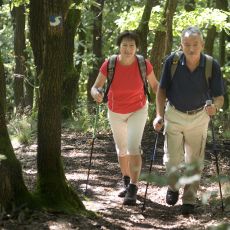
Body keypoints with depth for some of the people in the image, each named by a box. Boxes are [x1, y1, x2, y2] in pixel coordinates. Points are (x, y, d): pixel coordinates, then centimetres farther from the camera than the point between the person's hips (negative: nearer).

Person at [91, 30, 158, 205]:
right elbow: (95, 87, -18)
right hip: (116, 112, 2)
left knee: (133, 147, -21)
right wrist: (96, 94, -42)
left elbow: (155, 85, -7)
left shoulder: (144, 64, -23)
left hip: (138, 110, -2)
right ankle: (127, 183, 39)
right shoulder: (109, 64, -23)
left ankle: (133, 189, -19)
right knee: (122, 149, 17)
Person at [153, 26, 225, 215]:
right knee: (172, 160, -2)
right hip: (174, 115, 0)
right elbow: (162, 90, -2)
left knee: (194, 162, 6)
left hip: (198, 117, 0)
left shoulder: (212, 66, -16)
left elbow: (219, 96, -10)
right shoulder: (172, 62, -15)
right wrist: (160, 115, -9)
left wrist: (215, 107, -32)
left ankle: (189, 200, 22)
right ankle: (173, 187, 29)